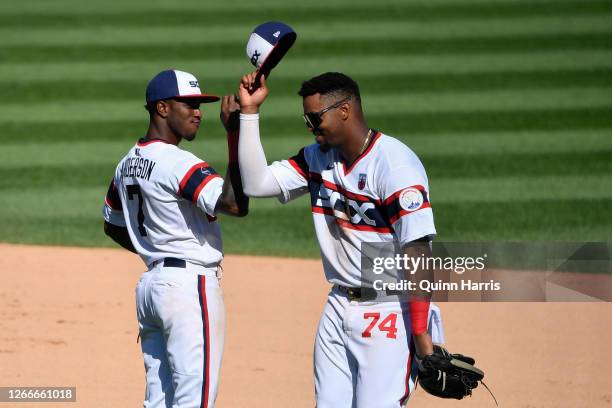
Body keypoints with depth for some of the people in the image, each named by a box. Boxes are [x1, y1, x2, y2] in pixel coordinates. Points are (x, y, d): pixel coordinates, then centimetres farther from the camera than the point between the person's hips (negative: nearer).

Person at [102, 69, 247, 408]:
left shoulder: (127, 164, 13)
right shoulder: (178, 164, -16)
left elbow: (112, 226, 26)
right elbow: (235, 205, -28)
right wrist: (235, 134, -29)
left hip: (151, 285, 9)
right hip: (191, 283, -9)